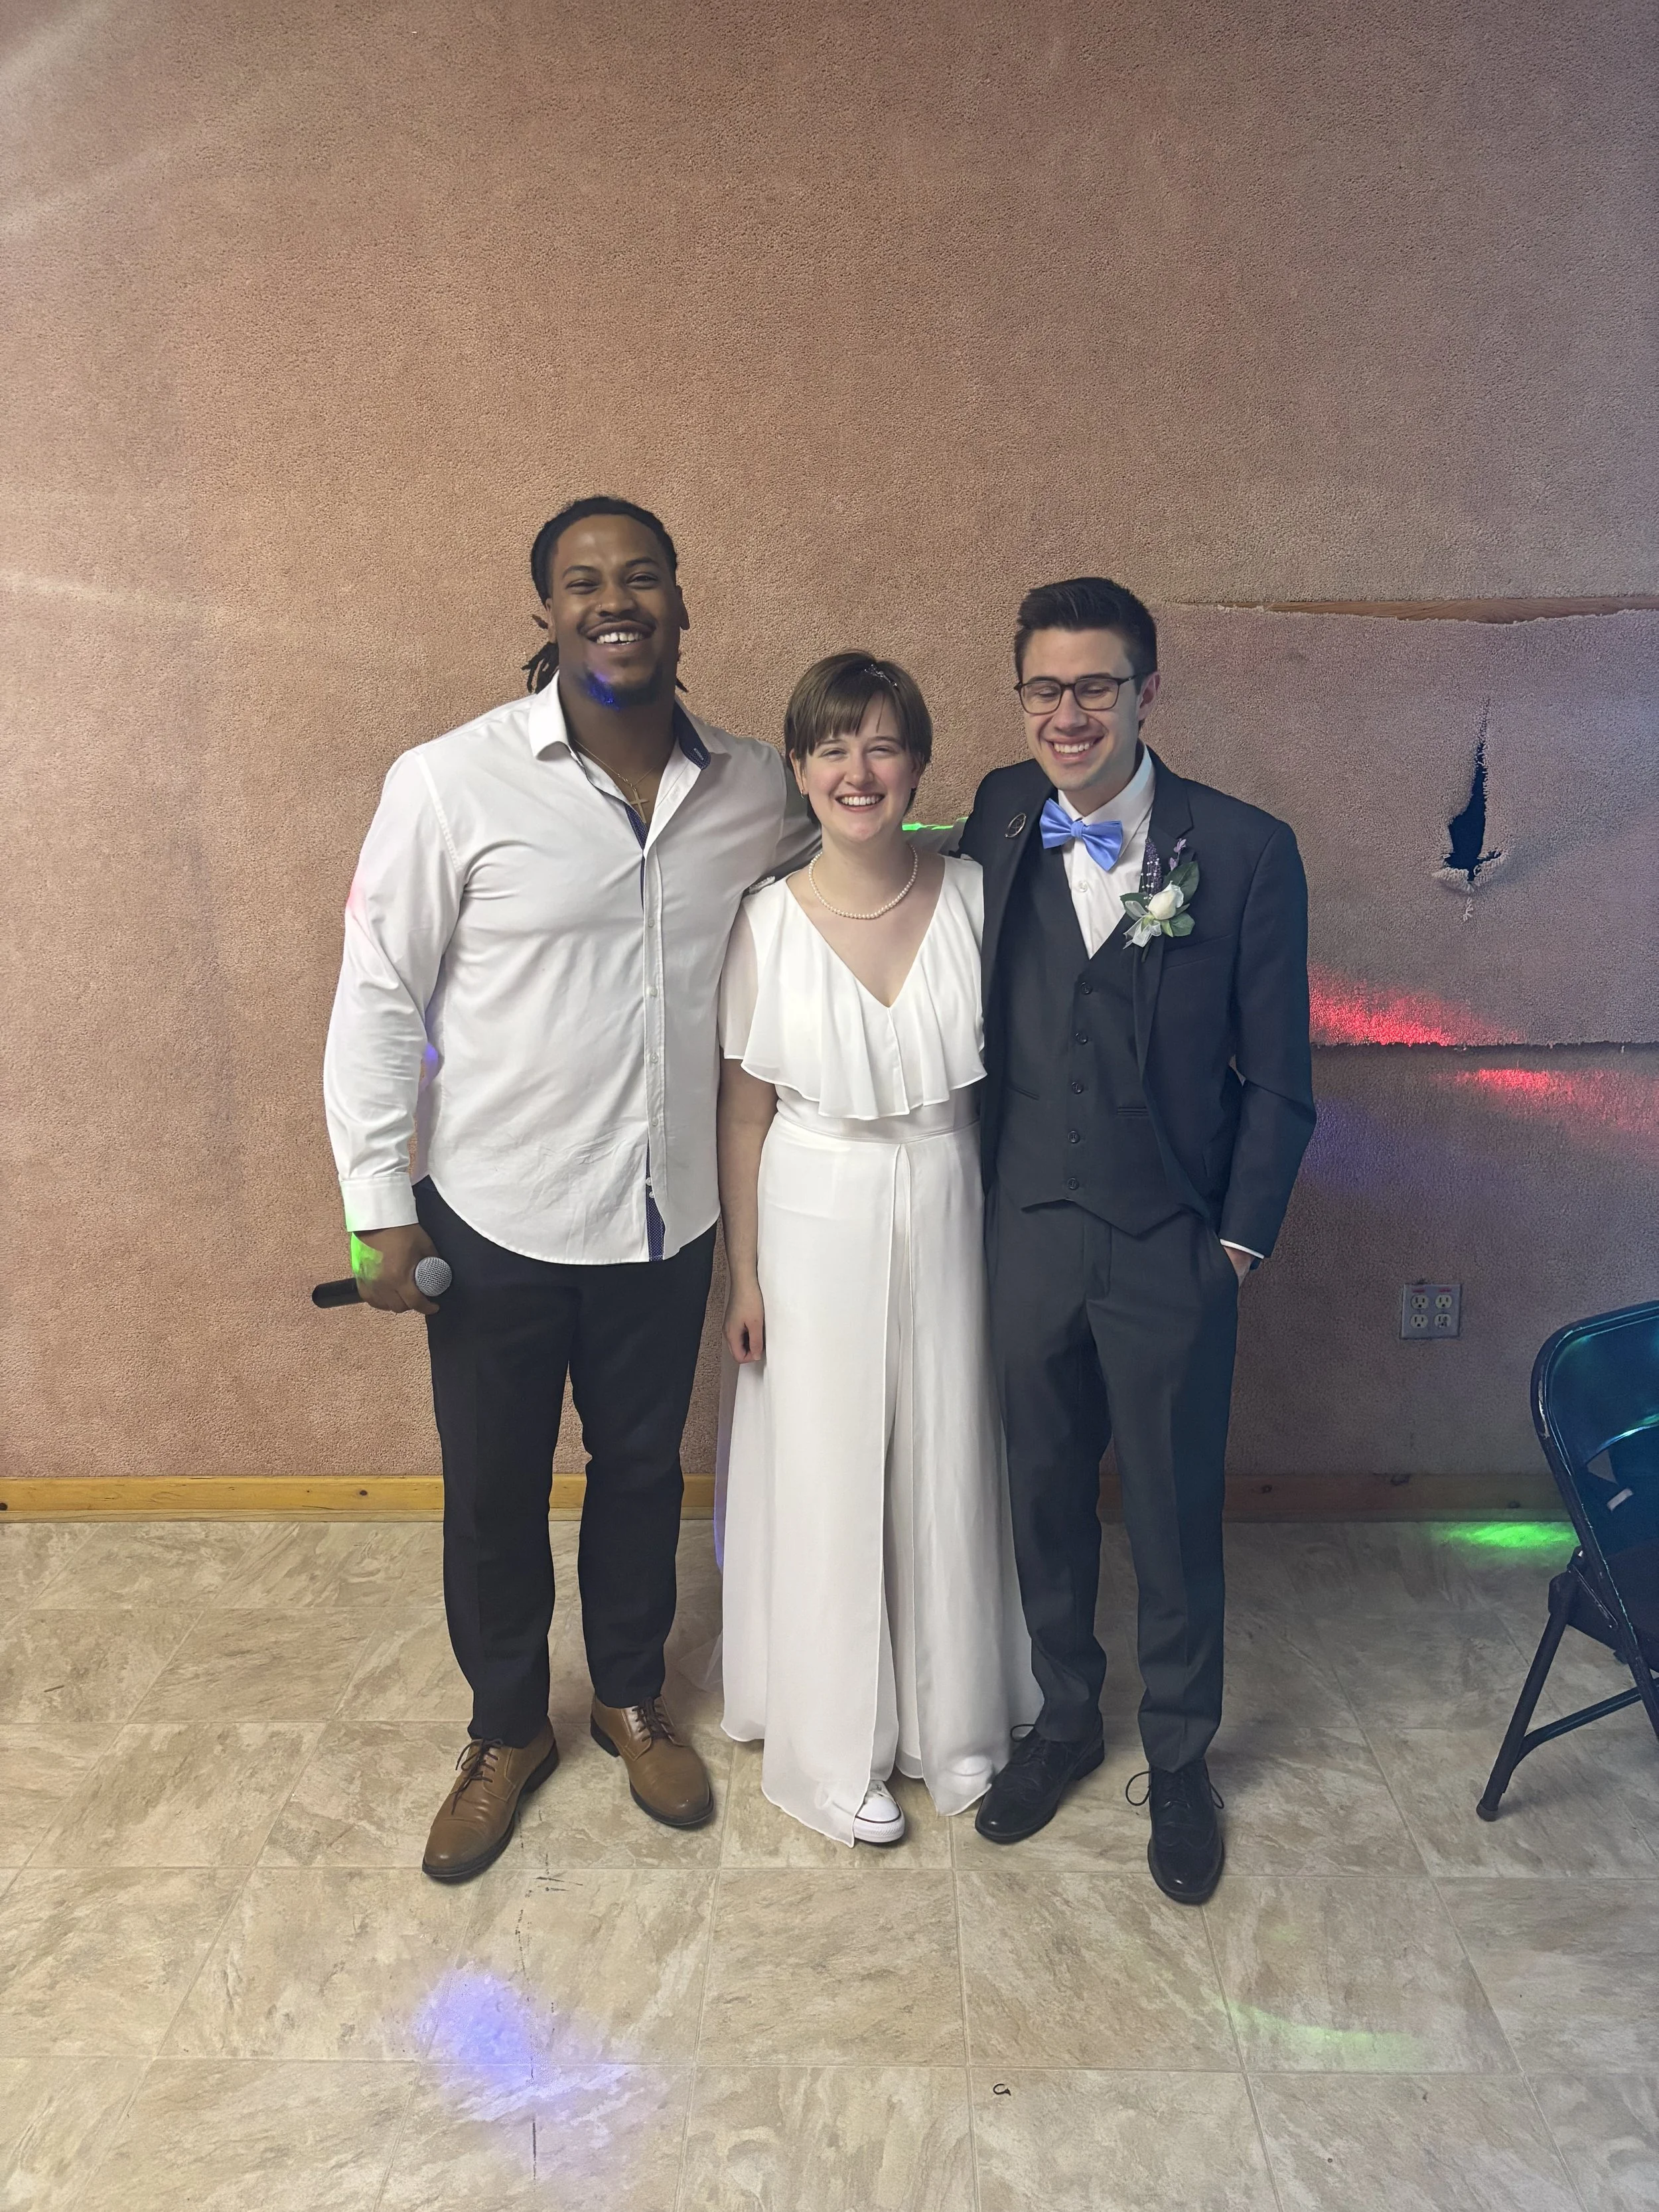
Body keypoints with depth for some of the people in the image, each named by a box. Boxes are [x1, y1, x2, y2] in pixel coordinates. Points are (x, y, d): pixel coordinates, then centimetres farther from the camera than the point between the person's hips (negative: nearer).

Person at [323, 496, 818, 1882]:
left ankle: (633, 1699, 46)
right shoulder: (450, 784, -13)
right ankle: (508, 1730, 41)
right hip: (496, 1220, -2)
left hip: (667, 1220, 3)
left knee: (643, 1469, 20)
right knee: (493, 1492, 15)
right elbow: (379, 1000, -8)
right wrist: (380, 1209, -7)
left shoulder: (755, 788, -3)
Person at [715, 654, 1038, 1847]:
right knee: (826, 1477, 10)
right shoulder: (769, 920, -10)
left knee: (947, 1463, 14)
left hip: (946, 1211, 2)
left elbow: (1004, 1067, 2)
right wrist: (745, 1275, -1)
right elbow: (745, 1109, -3)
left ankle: (953, 1718, 38)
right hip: (819, 1221, -1)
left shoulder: (970, 893, -6)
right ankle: (837, 1744, 32)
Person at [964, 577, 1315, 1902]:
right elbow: (979, 1020, 4)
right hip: (1028, 1230, 3)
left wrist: (1240, 1239, -5)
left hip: (1172, 1244, -2)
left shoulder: (1246, 851, -11)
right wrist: (979, 1191, 2)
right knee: (1045, 1493, 18)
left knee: (1175, 1510, 13)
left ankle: (1181, 1756, 37)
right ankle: (1065, 1718, 42)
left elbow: (1278, 1079, -5)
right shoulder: (1001, 816, -3)